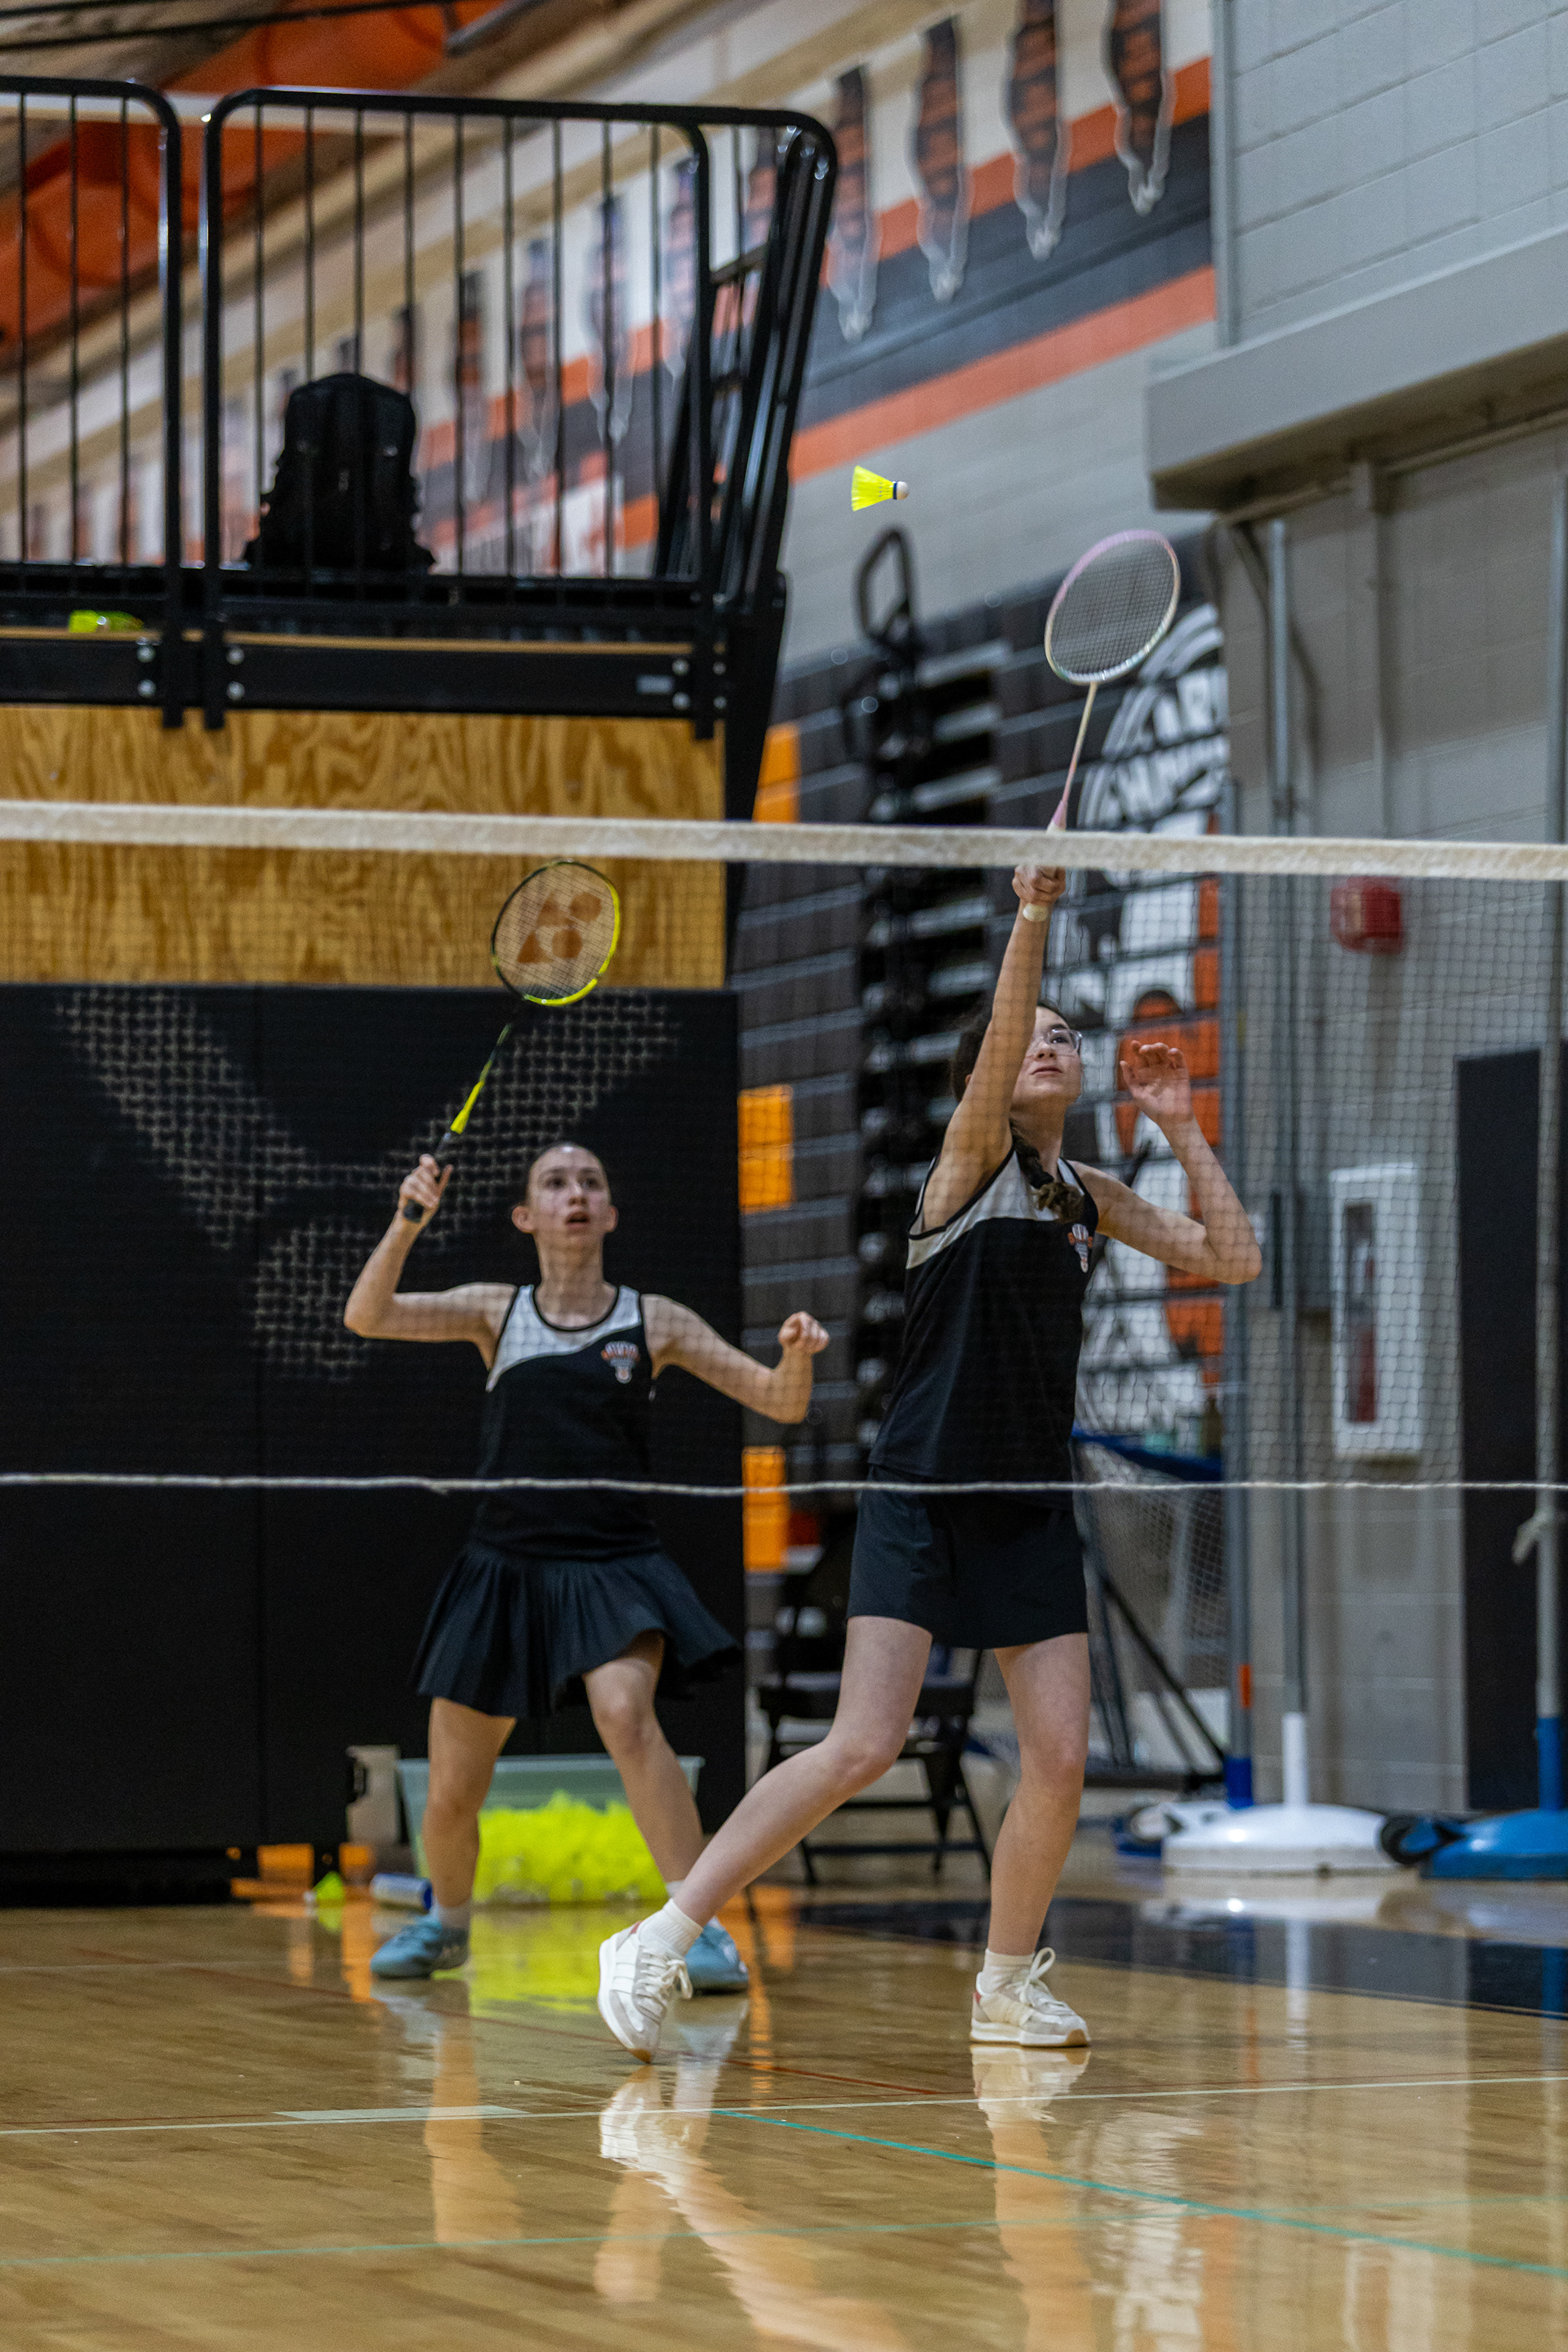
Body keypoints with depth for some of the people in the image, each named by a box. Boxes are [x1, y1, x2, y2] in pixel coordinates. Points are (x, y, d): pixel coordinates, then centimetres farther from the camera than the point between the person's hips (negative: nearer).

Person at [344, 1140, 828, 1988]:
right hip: (505, 1568, 2)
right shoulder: (495, 1312, 7)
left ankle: (704, 1931, -28)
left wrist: (795, 1354, -20)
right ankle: (446, 1920, 37)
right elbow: (366, 1317, -6)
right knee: (450, 1795, 5)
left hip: (614, 1565, -2)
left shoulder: (653, 1321, 5)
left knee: (626, 1715, -32)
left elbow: (780, 1402, 3)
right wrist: (408, 1222, -21)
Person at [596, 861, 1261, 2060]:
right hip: (922, 1500, -6)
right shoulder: (973, 1152, -3)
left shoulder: (1091, 1197, 14)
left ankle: (1007, 1985, 19)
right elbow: (998, 1037, -21)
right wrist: (1034, 912, -33)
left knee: (1061, 1764, -3)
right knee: (863, 1748, -17)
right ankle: (661, 1941, -11)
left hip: (1032, 1513, 6)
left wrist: (1181, 1126, 6)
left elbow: (1232, 1258, 13)